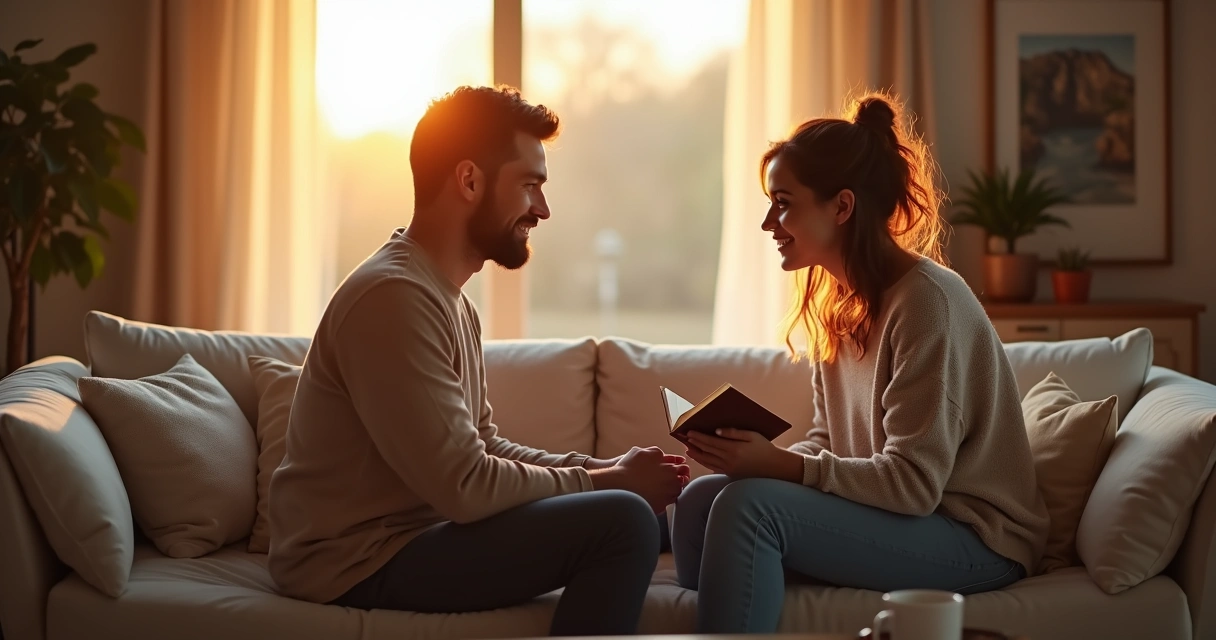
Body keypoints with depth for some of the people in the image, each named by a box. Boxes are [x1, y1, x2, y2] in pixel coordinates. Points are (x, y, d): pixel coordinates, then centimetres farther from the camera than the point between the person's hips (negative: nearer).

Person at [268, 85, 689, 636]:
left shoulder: (450, 300, 13)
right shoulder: (394, 297, -20)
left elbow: (485, 447, 12)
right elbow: (465, 487, -23)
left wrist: (606, 470, -2)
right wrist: (605, 482, -11)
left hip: (408, 531, 10)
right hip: (359, 561, -10)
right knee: (623, 521, -20)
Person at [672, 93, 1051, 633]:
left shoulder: (926, 299, -18)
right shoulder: (835, 304, 7)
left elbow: (913, 483, -21)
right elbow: (828, 444, 11)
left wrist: (779, 466, -25)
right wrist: (757, 456, -10)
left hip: (976, 538, -8)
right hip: (886, 504, 8)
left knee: (750, 504, -25)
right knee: (700, 501, -9)